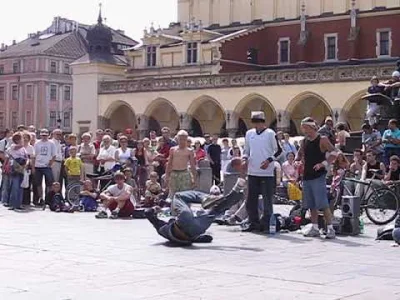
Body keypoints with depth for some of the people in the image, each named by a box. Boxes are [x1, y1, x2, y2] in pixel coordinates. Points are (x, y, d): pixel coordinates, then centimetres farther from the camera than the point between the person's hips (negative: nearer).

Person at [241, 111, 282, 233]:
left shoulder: (270, 133, -5)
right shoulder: (249, 133, 10)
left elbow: (278, 150, -2)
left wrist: (269, 160, -15)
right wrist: (245, 159, 1)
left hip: (267, 172, -5)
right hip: (252, 172, 5)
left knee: (267, 199, -1)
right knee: (251, 199, 8)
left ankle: (266, 223, 6)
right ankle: (253, 222, 18)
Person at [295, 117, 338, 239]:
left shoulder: (322, 140, -7)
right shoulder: (304, 141, 12)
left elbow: (334, 153, -13)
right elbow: (300, 154, 25)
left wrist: (323, 164, -22)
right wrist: (297, 161, 3)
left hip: (319, 176, -7)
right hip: (307, 176, 7)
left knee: (323, 204, -11)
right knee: (311, 205, 10)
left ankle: (330, 228, -7)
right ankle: (314, 228, 17)